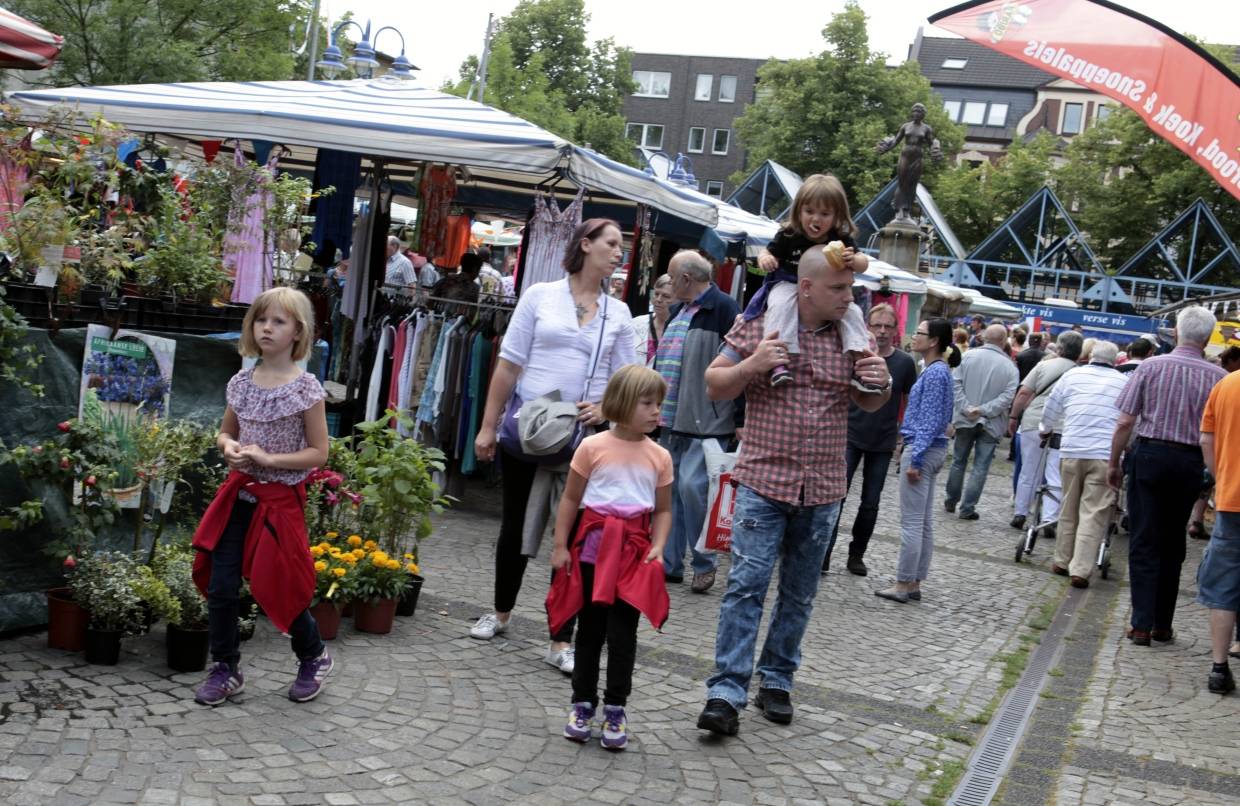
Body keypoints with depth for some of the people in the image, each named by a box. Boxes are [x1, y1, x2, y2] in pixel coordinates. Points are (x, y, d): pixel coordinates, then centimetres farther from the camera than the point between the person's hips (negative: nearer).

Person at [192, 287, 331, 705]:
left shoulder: (305, 388, -11)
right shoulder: (241, 382, 4)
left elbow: (318, 452, -10)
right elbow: (225, 433, 16)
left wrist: (269, 458, -19)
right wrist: (229, 448, -7)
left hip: (280, 500, -4)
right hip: (239, 494, 5)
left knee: (278, 589, 4)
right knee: (221, 587, 2)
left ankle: (314, 656, 29)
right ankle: (225, 669, 18)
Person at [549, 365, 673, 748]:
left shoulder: (659, 457, 3)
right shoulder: (593, 447, -4)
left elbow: (663, 510, 8)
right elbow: (570, 500, 1)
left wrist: (658, 546, -7)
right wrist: (560, 546, -2)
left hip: (634, 552, 1)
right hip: (594, 547, -1)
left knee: (622, 632, 0)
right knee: (590, 629, 9)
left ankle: (615, 709, 10)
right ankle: (583, 702, 21)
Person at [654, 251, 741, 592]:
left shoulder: (724, 309, -11)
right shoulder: (678, 310, 17)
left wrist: (738, 418, -18)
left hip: (705, 422, -9)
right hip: (671, 420, 9)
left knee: (692, 485, -13)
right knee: (671, 490, 10)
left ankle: (704, 564, 3)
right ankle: (669, 563, 18)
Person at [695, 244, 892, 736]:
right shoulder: (759, 326, -3)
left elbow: (869, 405, 16)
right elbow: (715, 387, 2)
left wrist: (881, 384, -7)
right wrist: (750, 366, -17)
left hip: (822, 490, 4)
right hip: (763, 480, -3)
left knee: (799, 593, 11)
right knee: (747, 584, -11)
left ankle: (777, 681, 25)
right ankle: (727, 692, -9)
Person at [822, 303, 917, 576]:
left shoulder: (905, 362, -1)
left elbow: (909, 401, 9)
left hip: (883, 443, 2)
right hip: (850, 436, -1)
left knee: (871, 503, 8)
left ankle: (856, 555, 22)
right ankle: (823, 554, -2)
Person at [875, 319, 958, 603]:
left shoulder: (935, 372, -15)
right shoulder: (936, 370, 15)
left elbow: (929, 421, -18)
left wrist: (915, 459, -18)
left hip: (923, 450, -10)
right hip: (931, 450, 10)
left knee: (912, 522, -5)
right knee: (924, 522, 12)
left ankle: (904, 585, -1)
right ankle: (915, 583, 17)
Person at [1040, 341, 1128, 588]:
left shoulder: (1072, 375, 11)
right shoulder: (1124, 382, 9)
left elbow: (1051, 408, 20)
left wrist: (1046, 429, 39)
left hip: (1071, 450, 2)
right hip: (1106, 455, -2)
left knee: (1069, 510, 15)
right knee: (1094, 514, -1)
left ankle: (1062, 561, 23)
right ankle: (1081, 570, -7)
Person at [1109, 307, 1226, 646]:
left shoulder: (1151, 367, -6)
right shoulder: (1218, 377, -4)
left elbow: (1125, 422, -6)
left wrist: (1114, 463, 4)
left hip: (1150, 454, -1)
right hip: (1190, 463, 2)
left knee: (1144, 544, 4)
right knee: (1172, 546, 14)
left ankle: (1142, 624, 0)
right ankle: (1163, 624, 19)